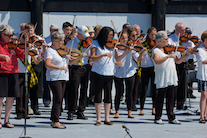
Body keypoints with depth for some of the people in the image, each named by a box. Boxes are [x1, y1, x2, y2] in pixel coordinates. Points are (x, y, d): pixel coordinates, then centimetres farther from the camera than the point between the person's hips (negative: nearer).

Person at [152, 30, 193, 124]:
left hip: (171, 78, 6)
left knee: (171, 98, 7)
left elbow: (178, 61, 16)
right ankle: (157, 118, 8)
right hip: (162, 79, -6)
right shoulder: (156, 51, -4)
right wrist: (168, 56, -30)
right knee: (160, 98, 0)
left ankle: (171, 118, 11)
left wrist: (187, 54, 6)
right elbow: (157, 61, -24)